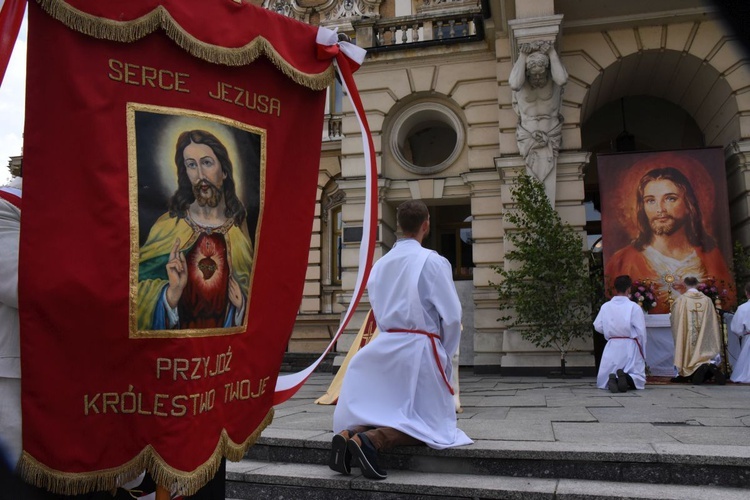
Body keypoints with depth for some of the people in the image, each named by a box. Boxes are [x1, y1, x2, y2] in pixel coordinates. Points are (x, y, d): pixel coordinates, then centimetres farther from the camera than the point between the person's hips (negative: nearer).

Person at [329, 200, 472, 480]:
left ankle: (349, 433, -10)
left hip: (385, 347, 6)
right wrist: (445, 355, 6)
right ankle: (369, 440, -20)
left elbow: (378, 313, 12)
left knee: (387, 412, 19)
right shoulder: (433, 262, -8)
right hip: (420, 347, -5)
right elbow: (452, 316, -8)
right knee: (428, 421, 5)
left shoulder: (380, 264, 8)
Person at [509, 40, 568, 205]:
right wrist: (523, 56, -23)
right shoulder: (523, 82, -11)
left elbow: (562, 79, -33)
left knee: (549, 180, -6)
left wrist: (552, 52, -25)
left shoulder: (553, 79, -11)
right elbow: (514, 84, -33)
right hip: (529, 135, 0)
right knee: (534, 180, -3)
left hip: (550, 135, 0)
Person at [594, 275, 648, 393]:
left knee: (602, 381, 11)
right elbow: (641, 331, -7)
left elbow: (598, 326, 2)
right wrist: (643, 353, 5)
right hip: (630, 346, -2)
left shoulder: (605, 306, -1)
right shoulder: (634, 307, -8)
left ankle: (612, 380, -24)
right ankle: (627, 379, -24)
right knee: (638, 379, 10)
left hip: (611, 347, 2)